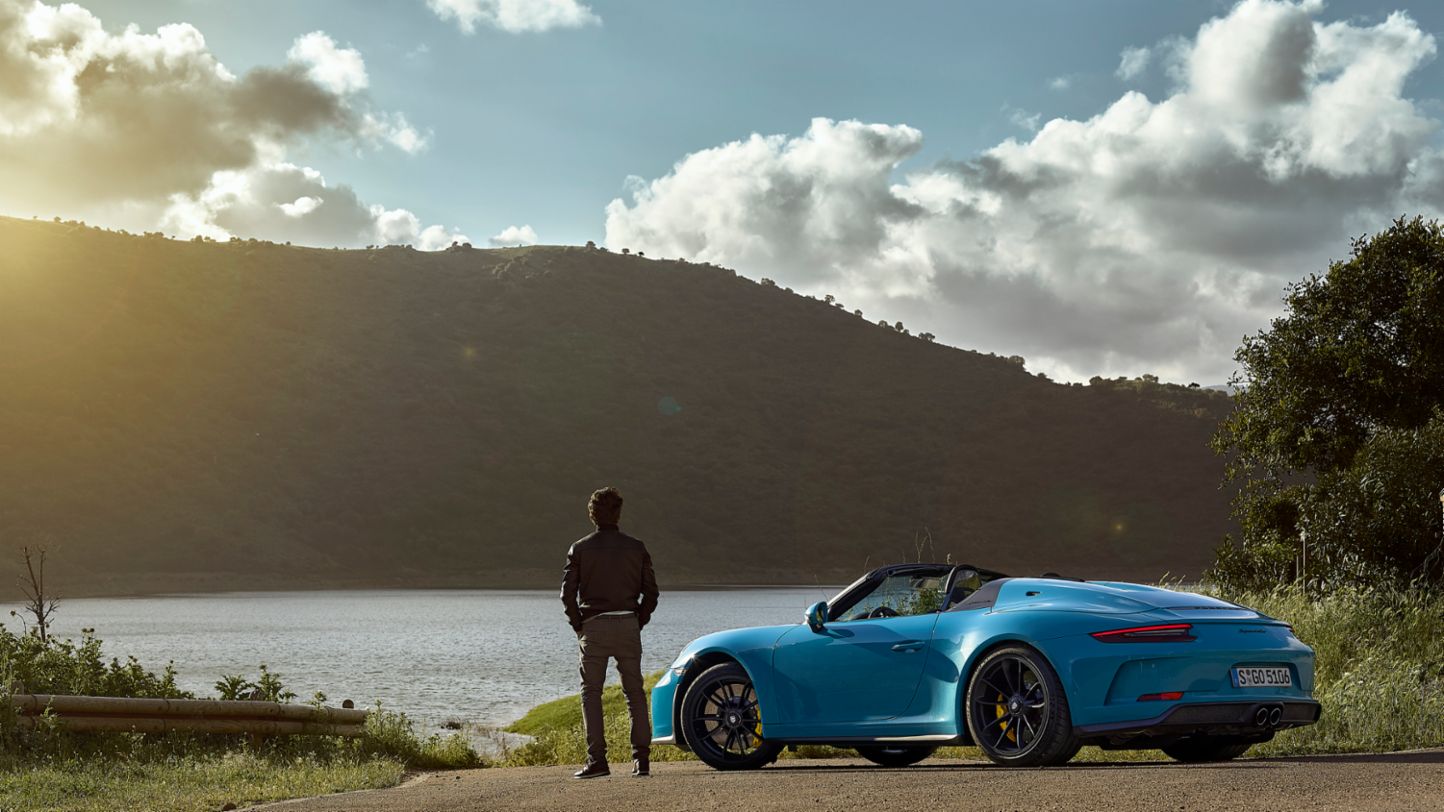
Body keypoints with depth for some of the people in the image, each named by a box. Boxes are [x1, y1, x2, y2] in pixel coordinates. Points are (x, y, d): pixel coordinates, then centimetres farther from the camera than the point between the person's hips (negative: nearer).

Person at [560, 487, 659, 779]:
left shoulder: (580, 549, 1)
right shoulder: (636, 548, 6)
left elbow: (567, 594, -4)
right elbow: (650, 593, 4)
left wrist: (579, 627, 6)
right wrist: (638, 623, 12)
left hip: (594, 626, -2)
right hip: (628, 625, 2)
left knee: (591, 692, 3)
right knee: (635, 692, 8)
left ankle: (597, 759, -6)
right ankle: (642, 758, 2)